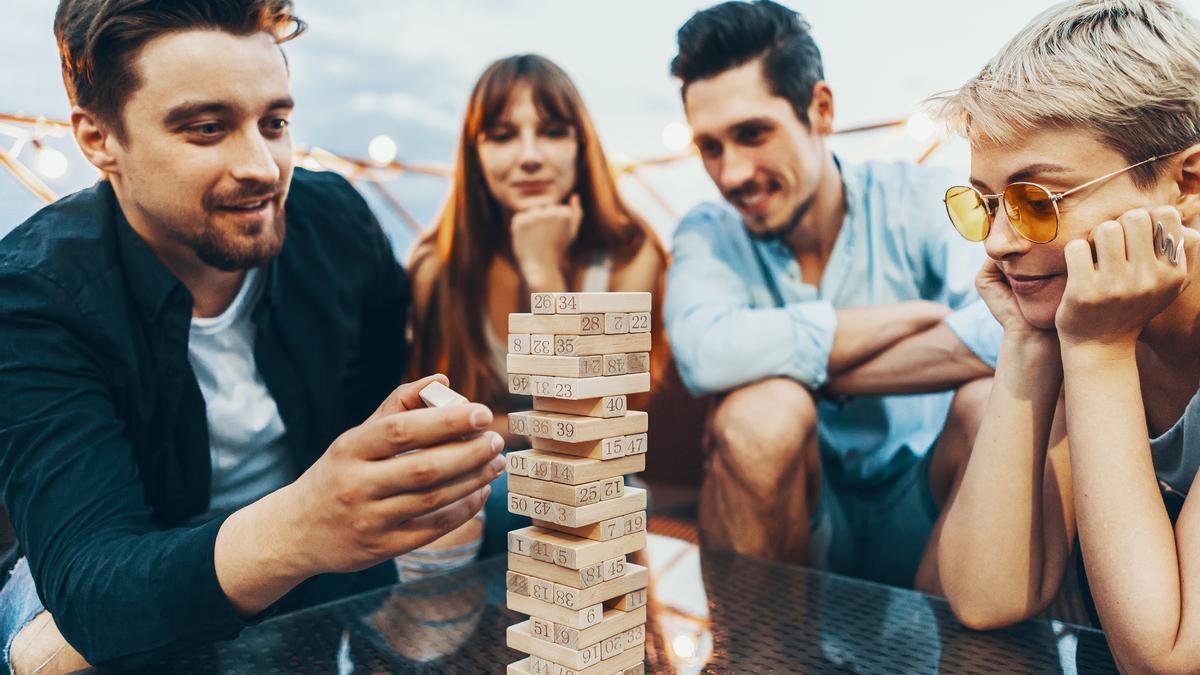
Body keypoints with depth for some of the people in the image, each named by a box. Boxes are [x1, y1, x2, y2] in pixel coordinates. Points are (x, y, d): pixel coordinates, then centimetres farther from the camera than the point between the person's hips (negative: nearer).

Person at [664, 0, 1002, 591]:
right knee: (761, 408, -30)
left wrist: (822, 375, -24)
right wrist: (917, 312, -23)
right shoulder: (708, 236, -6)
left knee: (996, 402, -28)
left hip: (922, 516, 1)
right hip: (799, 517, 0)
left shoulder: (918, 202, -8)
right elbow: (707, 354, -30)